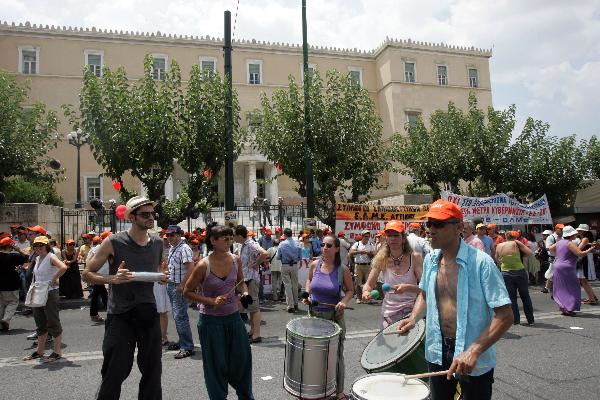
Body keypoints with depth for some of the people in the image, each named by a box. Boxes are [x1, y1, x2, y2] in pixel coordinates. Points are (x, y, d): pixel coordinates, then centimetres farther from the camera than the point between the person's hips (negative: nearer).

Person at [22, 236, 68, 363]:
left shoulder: (51, 257, -14)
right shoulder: (37, 259, 11)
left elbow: (63, 267, -32)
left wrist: (53, 280, -24)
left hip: (50, 293, -8)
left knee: (53, 323, -2)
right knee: (40, 324, 17)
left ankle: (57, 352, 7)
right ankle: (40, 351, 29)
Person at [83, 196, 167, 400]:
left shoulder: (158, 243, 5)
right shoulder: (113, 242, -9)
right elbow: (87, 273, -3)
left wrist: (163, 277, -1)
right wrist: (113, 279, -20)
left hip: (149, 312, 4)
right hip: (120, 315, -4)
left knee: (153, 370, 13)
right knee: (115, 372, 1)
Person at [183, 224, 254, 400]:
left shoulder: (236, 260, -4)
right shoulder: (204, 265, -17)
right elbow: (187, 292, -10)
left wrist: (245, 292, -6)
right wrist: (211, 301, -20)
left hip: (233, 316, 5)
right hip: (211, 320, -4)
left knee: (242, 357, 14)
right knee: (217, 363, 9)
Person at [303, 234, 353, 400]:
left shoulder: (342, 270, -13)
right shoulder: (314, 265, -5)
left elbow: (350, 290, 0)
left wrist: (344, 301, -19)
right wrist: (307, 294, -3)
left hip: (335, 317, -2)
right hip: (314, 315, 3)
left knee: (336, 354, 8)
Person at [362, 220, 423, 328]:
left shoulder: (415, 257, -9)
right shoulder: (382, 259, -3)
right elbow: (369, 284, 0)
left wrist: (408, 287, -28)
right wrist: (366, 292, -22)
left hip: (411, 311, -2)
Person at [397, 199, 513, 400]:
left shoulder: (481, 262, -19)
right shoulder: (430, 259, -2)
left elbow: (505, 316, -19)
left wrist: (474, 351, -28)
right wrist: (413, 318, -2)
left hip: (475, 362, -5)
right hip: (437, 353, 5)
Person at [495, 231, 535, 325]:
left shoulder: (499, 246, 2)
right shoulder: (516, 243, -7)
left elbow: (497, 259, 12)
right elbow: (530, 253, -11)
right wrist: (520, 256, 4)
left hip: (506, 274, 2)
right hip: (519, 272, -2)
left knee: (511, 298, 12)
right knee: (525, 297, 14)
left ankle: (516, 320, 13)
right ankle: (530, 320, 20)